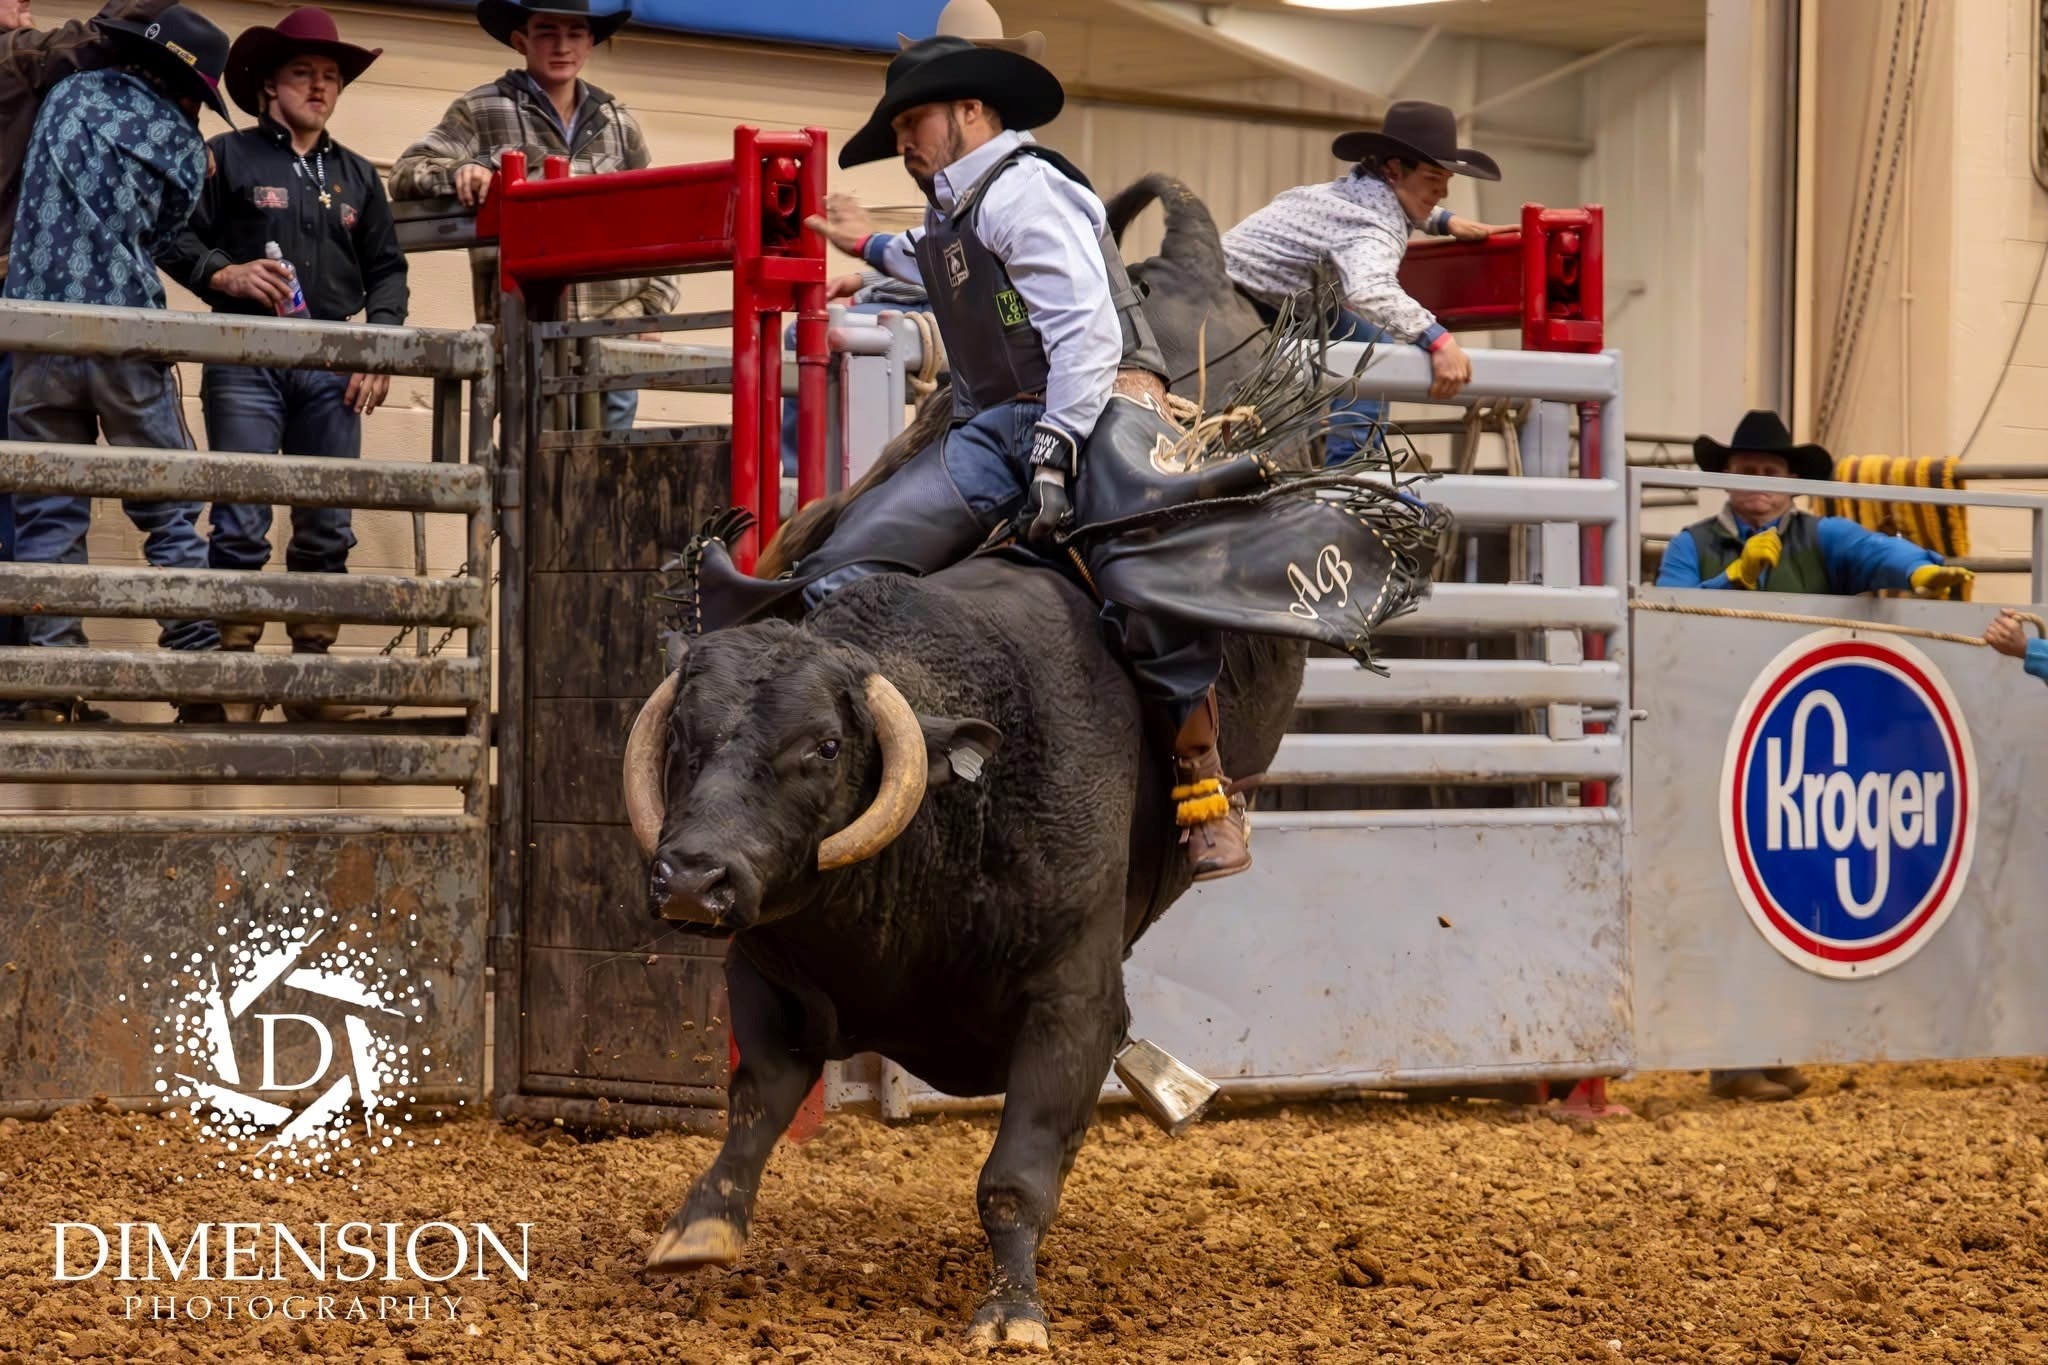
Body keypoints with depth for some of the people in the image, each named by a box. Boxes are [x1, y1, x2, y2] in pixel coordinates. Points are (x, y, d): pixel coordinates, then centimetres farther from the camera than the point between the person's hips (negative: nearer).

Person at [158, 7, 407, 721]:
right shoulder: (228, 156, 7)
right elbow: (174, 237, 3)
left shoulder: (357, 176, 20)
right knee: (241, 525, -11)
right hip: (246, 360, -4)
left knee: (328, 529, 2)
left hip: (332, 367, 4)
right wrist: (225, 274, -15)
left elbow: (386, 268, 19)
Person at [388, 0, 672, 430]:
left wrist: (654, 309, 10)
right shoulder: (482, 112, 5)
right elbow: (408, 174, 0)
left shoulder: (617, 123, 17)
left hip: (616, 330, 4)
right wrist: (462, 170, -21)